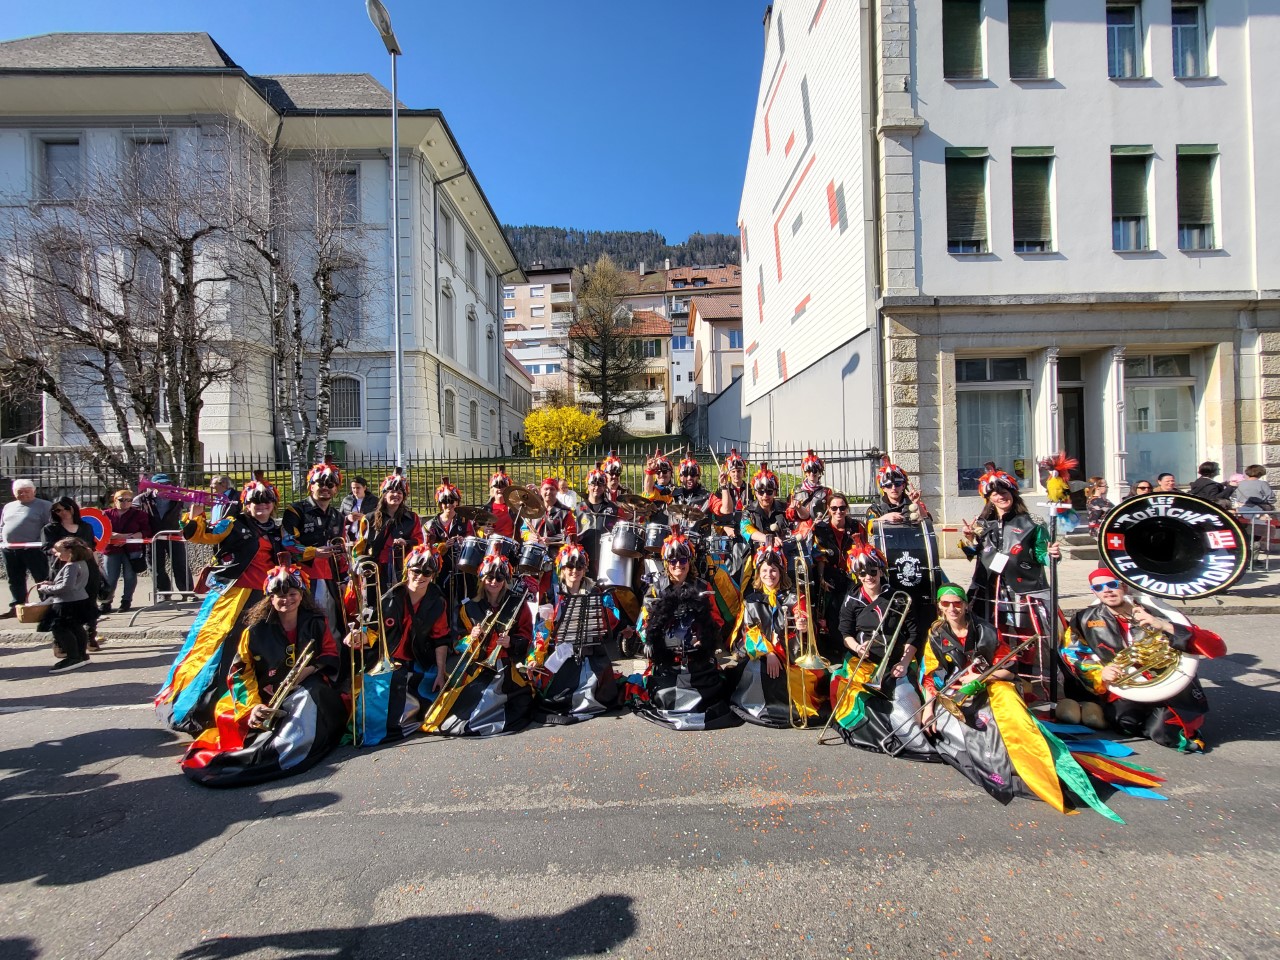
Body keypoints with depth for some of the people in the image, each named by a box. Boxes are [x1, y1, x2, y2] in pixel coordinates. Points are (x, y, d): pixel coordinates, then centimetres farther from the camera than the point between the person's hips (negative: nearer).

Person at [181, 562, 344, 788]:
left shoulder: (316, 623, 4)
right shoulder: (256, 630, 1)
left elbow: (331, 656, 8)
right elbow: (241, 671, -2)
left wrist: (310, 669, -14)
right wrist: (252, 705, -17)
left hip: (306, 691, -2)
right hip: (266, 698, 2)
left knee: (307, 697, -34)